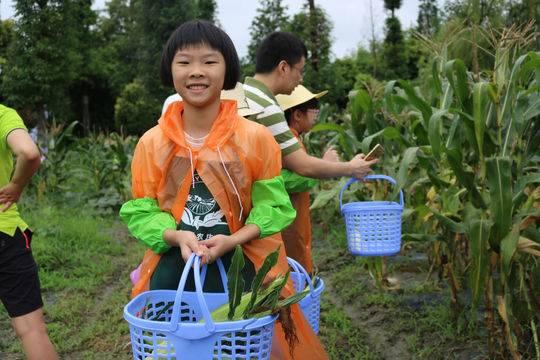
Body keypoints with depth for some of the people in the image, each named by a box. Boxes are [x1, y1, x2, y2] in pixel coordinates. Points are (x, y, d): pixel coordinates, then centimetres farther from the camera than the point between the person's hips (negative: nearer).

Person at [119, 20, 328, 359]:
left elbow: (272, 204, -2)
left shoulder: (257, 138, -5)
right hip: (173, 268, 2)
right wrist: (176, 236, -18)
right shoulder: (151, 142, -1)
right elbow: (140, 210, 2)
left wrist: (232, 240, -18)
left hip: (243, 266, -1)